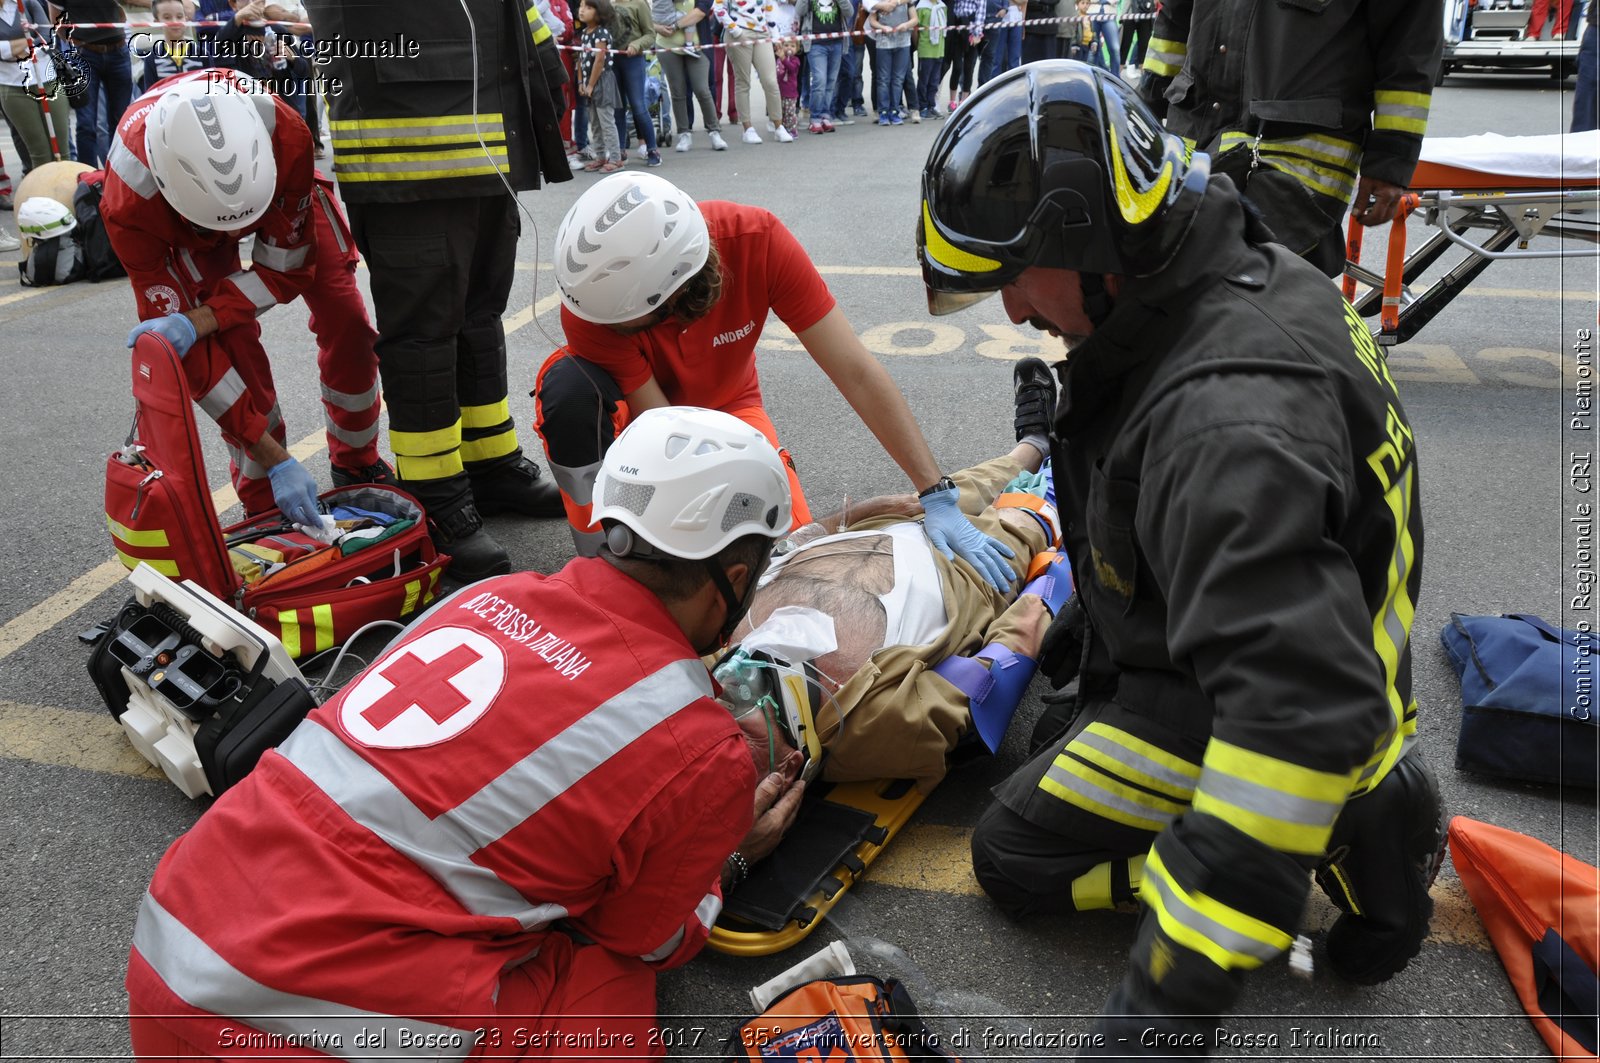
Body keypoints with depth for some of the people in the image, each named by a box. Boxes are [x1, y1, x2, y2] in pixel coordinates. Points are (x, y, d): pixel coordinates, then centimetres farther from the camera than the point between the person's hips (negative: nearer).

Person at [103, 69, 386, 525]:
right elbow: (181, 341, -33)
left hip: (283, 194, 1)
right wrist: (273, 459, -36)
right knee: (229, 350, -18)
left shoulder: (285, 133, -43)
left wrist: (196, 323, -41)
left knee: (345, 321, -6)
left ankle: (357, 464, 17)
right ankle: (262, 502, 1)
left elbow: (286, 266, -27)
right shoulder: (129, 200, -40)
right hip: (179, 224, -1)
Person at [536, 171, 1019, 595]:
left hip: (723, 405, 1)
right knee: (568, 386, -36)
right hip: (630, 405, 0)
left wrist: (938, 495, -35)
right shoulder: (589, 300, -35)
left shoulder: (757, 240, -33)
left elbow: (857, 373, -31)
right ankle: (596, 560, -16)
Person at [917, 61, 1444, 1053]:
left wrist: (1176, 992, -42)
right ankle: (1360, 798, 14)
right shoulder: (1254, 274, -6)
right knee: (1052, 733, 30)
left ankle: (1349, 831, 0)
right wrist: (1092, 614, 22)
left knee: (1016, 855, 0)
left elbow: (1300, 708, -45)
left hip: (1213, 701, -9)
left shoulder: (1229, 421, -39)